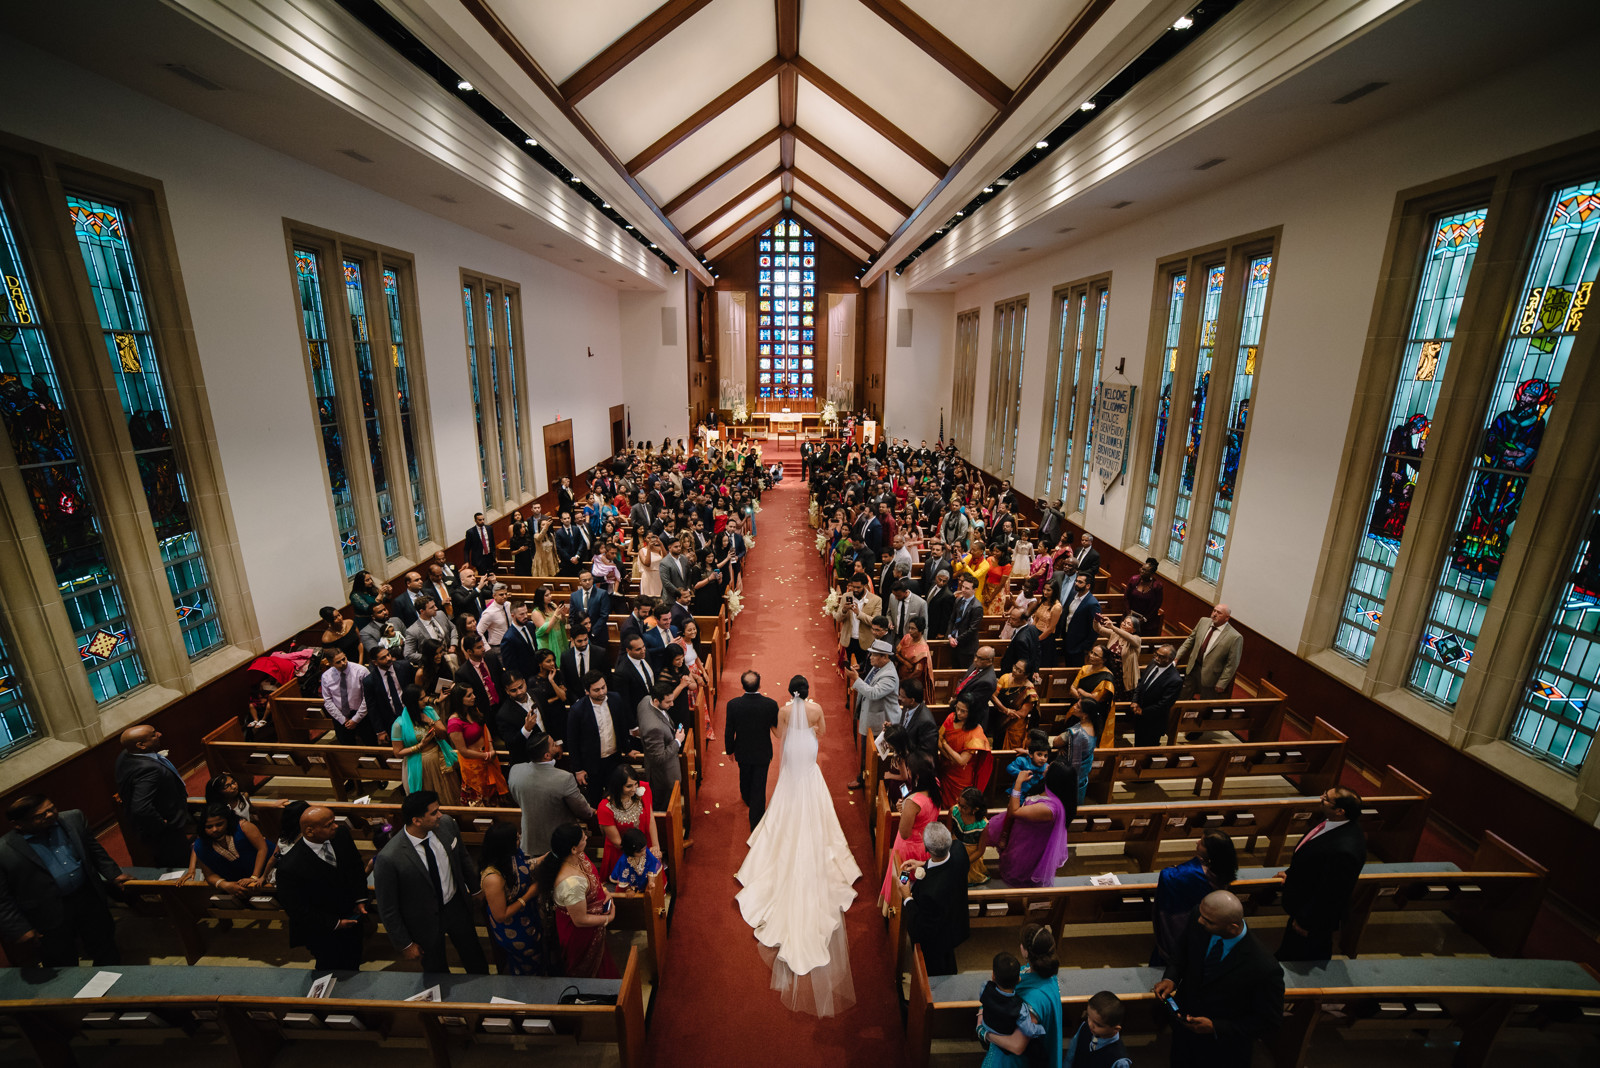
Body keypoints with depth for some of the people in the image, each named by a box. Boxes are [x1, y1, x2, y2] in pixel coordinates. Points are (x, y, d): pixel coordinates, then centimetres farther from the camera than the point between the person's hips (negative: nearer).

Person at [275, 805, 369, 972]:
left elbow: (356, 865, 1)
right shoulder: (290, 866, -32)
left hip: (352, 917, 5)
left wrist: (360, 900, -6)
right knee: (331, 970, 21)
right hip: (324, 934, -5)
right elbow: (296, 908, -20)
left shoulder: (341, 836, -17)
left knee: (352, 965, 28)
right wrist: (334, 923, -16)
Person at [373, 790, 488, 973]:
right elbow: (387, 910, -17)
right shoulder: (388, 859, -33)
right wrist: (405, 944, -8)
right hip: (426, 922, -4)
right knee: (436, 968, 24)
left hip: (457, 905, 4)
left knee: (474, 955, 27)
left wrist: (476, 889, 10)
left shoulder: (447, 824, -20)